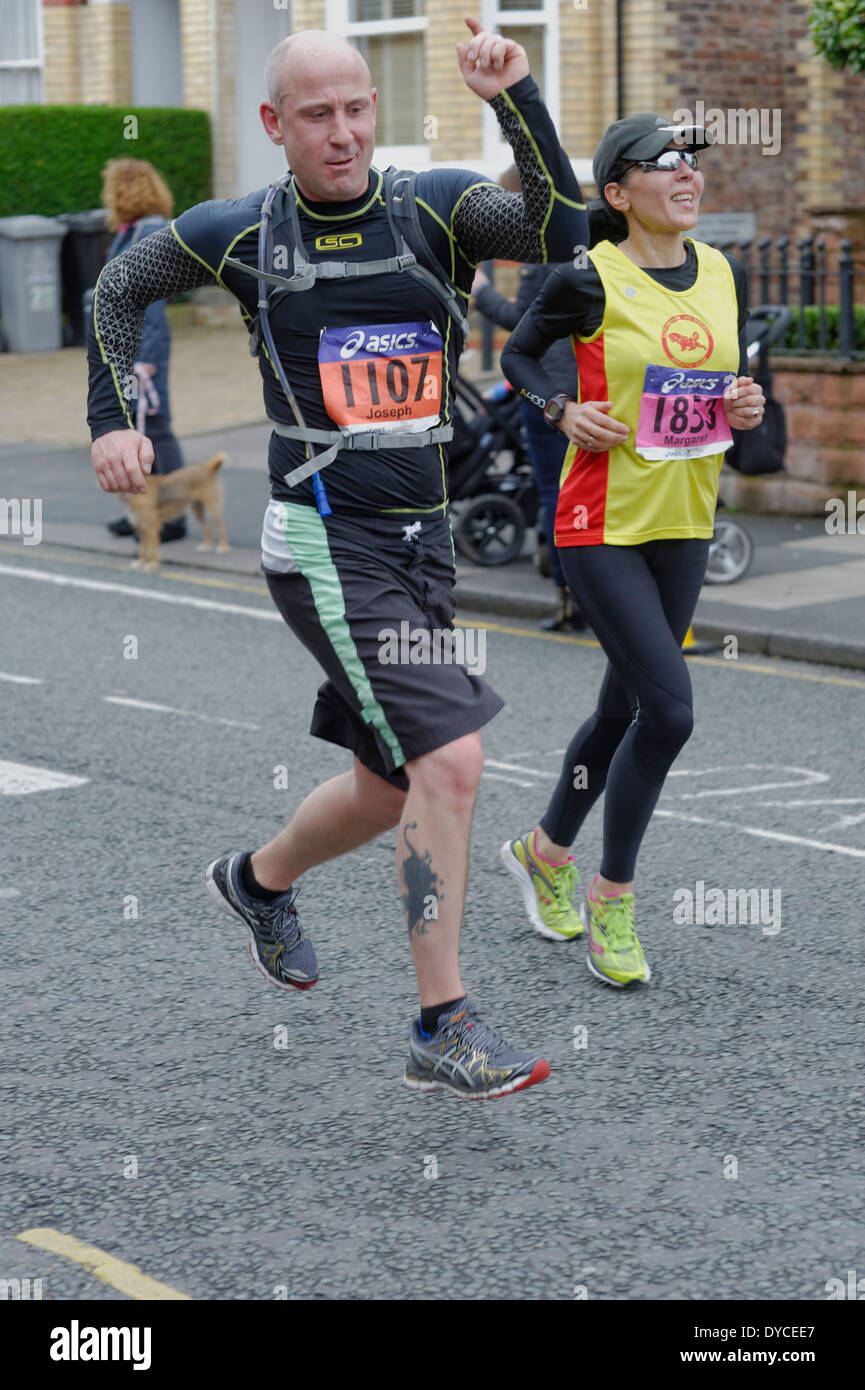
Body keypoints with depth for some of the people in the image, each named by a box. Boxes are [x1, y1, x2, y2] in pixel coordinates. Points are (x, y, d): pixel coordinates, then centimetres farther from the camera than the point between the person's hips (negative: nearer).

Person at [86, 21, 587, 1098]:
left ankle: (259, 880, 46)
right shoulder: (242, 233, -2)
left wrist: (515, 101, -27)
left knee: (392, 788, 16)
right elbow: (118, 287, 16)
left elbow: (561, 231, -18)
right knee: (449, 761, -16)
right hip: (325, 539, -5)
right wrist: (112, 420, 9)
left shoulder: (434, 209, 1)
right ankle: (444, 1032, -7)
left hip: (426, 539, 5)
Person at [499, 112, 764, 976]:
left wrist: (745, 408, -3)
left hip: (685, 524, 6)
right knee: (668, 708, -14)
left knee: (626, 707, 15)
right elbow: (517, 354, 3)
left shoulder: (727, 277, 6)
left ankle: (546, 851, 38)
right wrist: (563, 413, -13)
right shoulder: (591, 281, -11)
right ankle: (612, 895, 4)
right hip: (602, 523, -6)